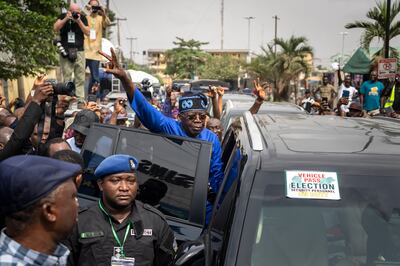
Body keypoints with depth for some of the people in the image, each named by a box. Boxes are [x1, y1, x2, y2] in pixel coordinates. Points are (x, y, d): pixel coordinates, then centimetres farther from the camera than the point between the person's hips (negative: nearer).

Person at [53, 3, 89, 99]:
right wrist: (66, 18, -11)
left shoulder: (82, 17, 8)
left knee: (80, 78, 0)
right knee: (67, 78, -3)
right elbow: (56, 28, -4)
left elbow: (87, 33, -1)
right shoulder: (63, 16, 8)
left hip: (79, 51, 1)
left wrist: (79, 21, -10)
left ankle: (80, 98, 3)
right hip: (65, 51, -1)